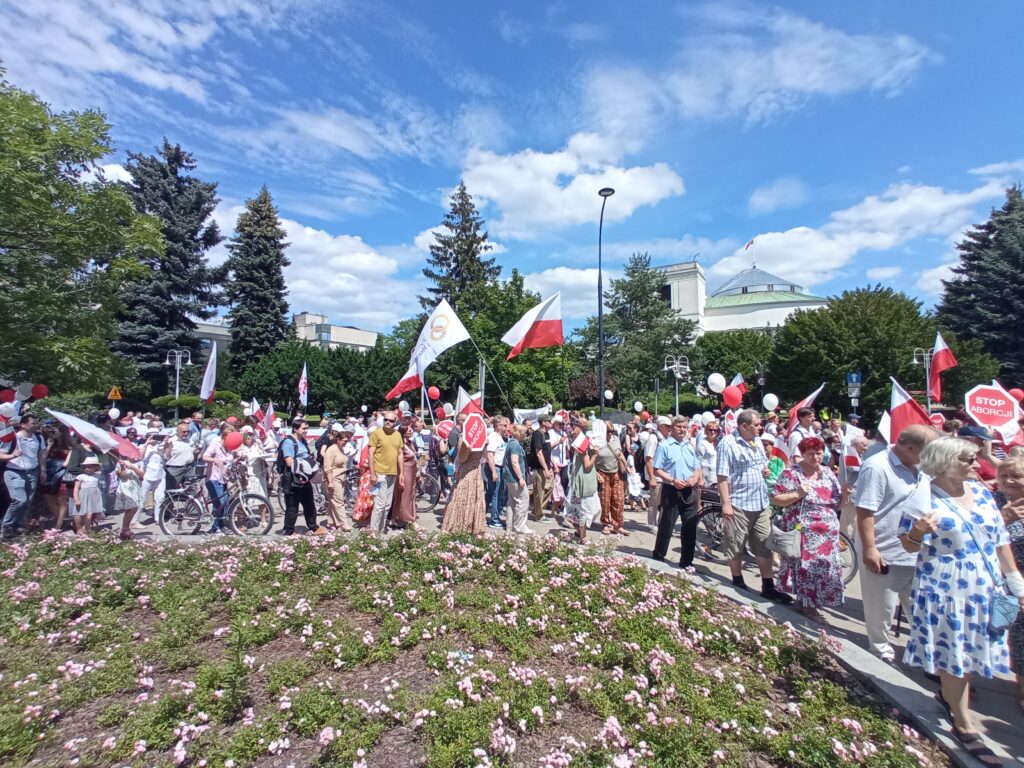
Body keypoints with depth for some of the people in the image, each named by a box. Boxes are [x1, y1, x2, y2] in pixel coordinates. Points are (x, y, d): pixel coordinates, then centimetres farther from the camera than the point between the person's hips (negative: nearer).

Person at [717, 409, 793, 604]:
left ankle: (768, 587, 21)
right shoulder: (728, 443, -13)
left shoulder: (757, 442, 11)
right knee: (736, 546, 7)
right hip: (739, 504, -7)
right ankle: (738, 584, 22)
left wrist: (767, 470, 2)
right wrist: (726, 503, -20)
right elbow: (722, 476, -16)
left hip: (761, 503, 7)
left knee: (765, 545, 11)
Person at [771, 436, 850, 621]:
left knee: (825, 568, 11)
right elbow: (775, 499, -12)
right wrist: (797, 494, -24)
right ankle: (807, 604, 12)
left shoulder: (828, 473, 9)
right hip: (803, 533, -6)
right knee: (807, 567, -3)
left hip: (828, 534, 6)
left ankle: (806, 600, 25)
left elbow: (836, 502, 14)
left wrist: (844, 494, -6)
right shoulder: (792, 473, -10)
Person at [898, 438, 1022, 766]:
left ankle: (948, 694, 41)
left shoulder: (981, 492, 4)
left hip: (985, 588, 6)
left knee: (970, 651, 16)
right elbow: (909, 545, -9)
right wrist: (918, 532, -31)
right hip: (944, 589, -6)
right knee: (953, 654, 4)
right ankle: (964, 727, 17)